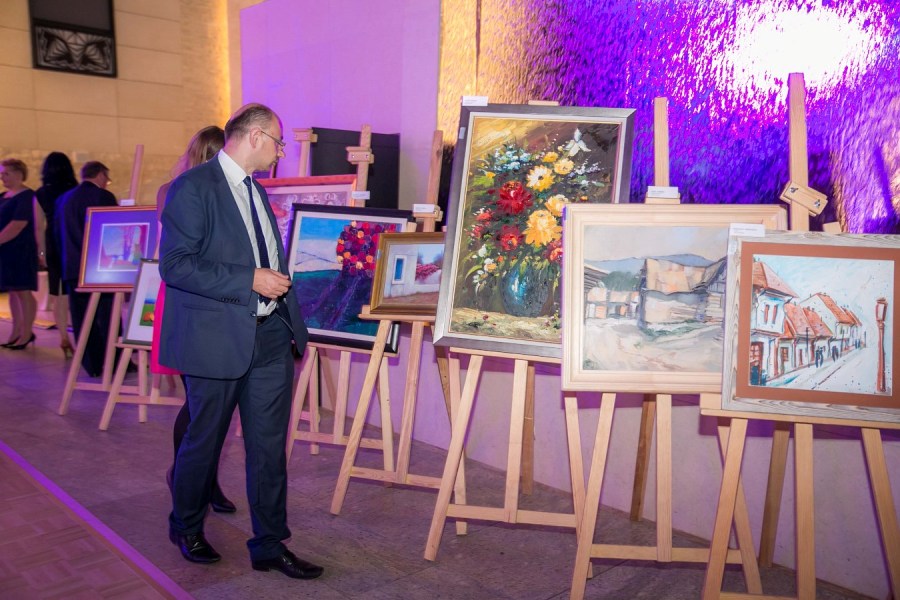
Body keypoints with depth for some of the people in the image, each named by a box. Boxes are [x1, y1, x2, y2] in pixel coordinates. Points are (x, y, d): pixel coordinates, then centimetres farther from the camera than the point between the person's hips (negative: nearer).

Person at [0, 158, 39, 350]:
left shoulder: (27, 196, -11)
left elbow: (17, 225, -19)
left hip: (21, 251, -8)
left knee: (23, 291, -3)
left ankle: (26, 333, 4)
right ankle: (17, 332, 17)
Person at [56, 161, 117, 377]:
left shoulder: (63, 200, 11)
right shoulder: (104, 197, -8)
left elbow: (57, 234, 13)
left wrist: (66, 262, 18)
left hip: (73, 268, 5)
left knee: (82, 320, 7)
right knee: (108, 317, 2)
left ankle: (92, 365, 10)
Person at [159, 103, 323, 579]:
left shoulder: (255, 189, 15)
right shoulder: (193, 188, -11)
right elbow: (175, 264, -19)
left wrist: (284, 303, 19)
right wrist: (250, 281, -22)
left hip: (270, 335, 7)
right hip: (218, 339, -7)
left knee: (269, 444, 8)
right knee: (204, 441, 10)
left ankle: (269, 545, 20)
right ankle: (186, 528, 35)